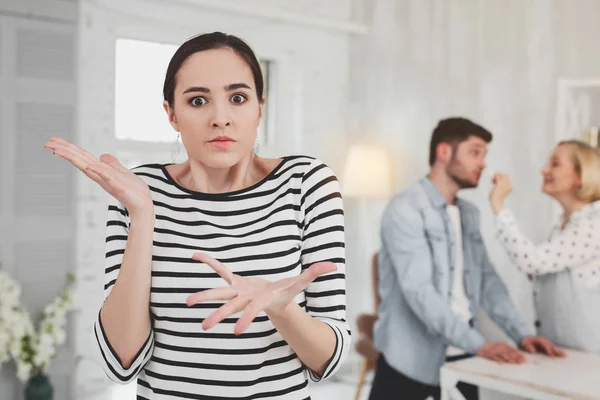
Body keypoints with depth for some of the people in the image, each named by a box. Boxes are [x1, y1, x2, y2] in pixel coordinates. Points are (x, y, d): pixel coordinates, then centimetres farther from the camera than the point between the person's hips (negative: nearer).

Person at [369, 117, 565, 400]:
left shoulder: (469, 214, 12)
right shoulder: (406, 210, -13)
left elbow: (487, 280, 10)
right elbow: (419, 290, -22)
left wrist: (521, 333, -4)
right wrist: (479, 344, -27)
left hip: (461, 357, 7)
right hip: (412, 362, -6)